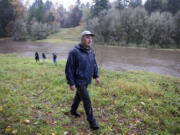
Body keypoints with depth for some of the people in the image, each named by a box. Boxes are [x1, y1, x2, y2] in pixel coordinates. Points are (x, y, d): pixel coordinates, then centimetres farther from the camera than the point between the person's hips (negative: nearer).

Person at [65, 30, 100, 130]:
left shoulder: (91, 51, 1)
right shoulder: (74, 52, -21)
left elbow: (94, 64, 14)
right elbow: (69, 69, -19)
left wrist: (96, 76, 9)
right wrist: (71, 83, -18)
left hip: (87, 80, 7)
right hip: (79, 81, -7)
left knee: (79, 96, 25)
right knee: (87, 100, -5)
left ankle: (73, 110, 49)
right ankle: (92, 122, 8)